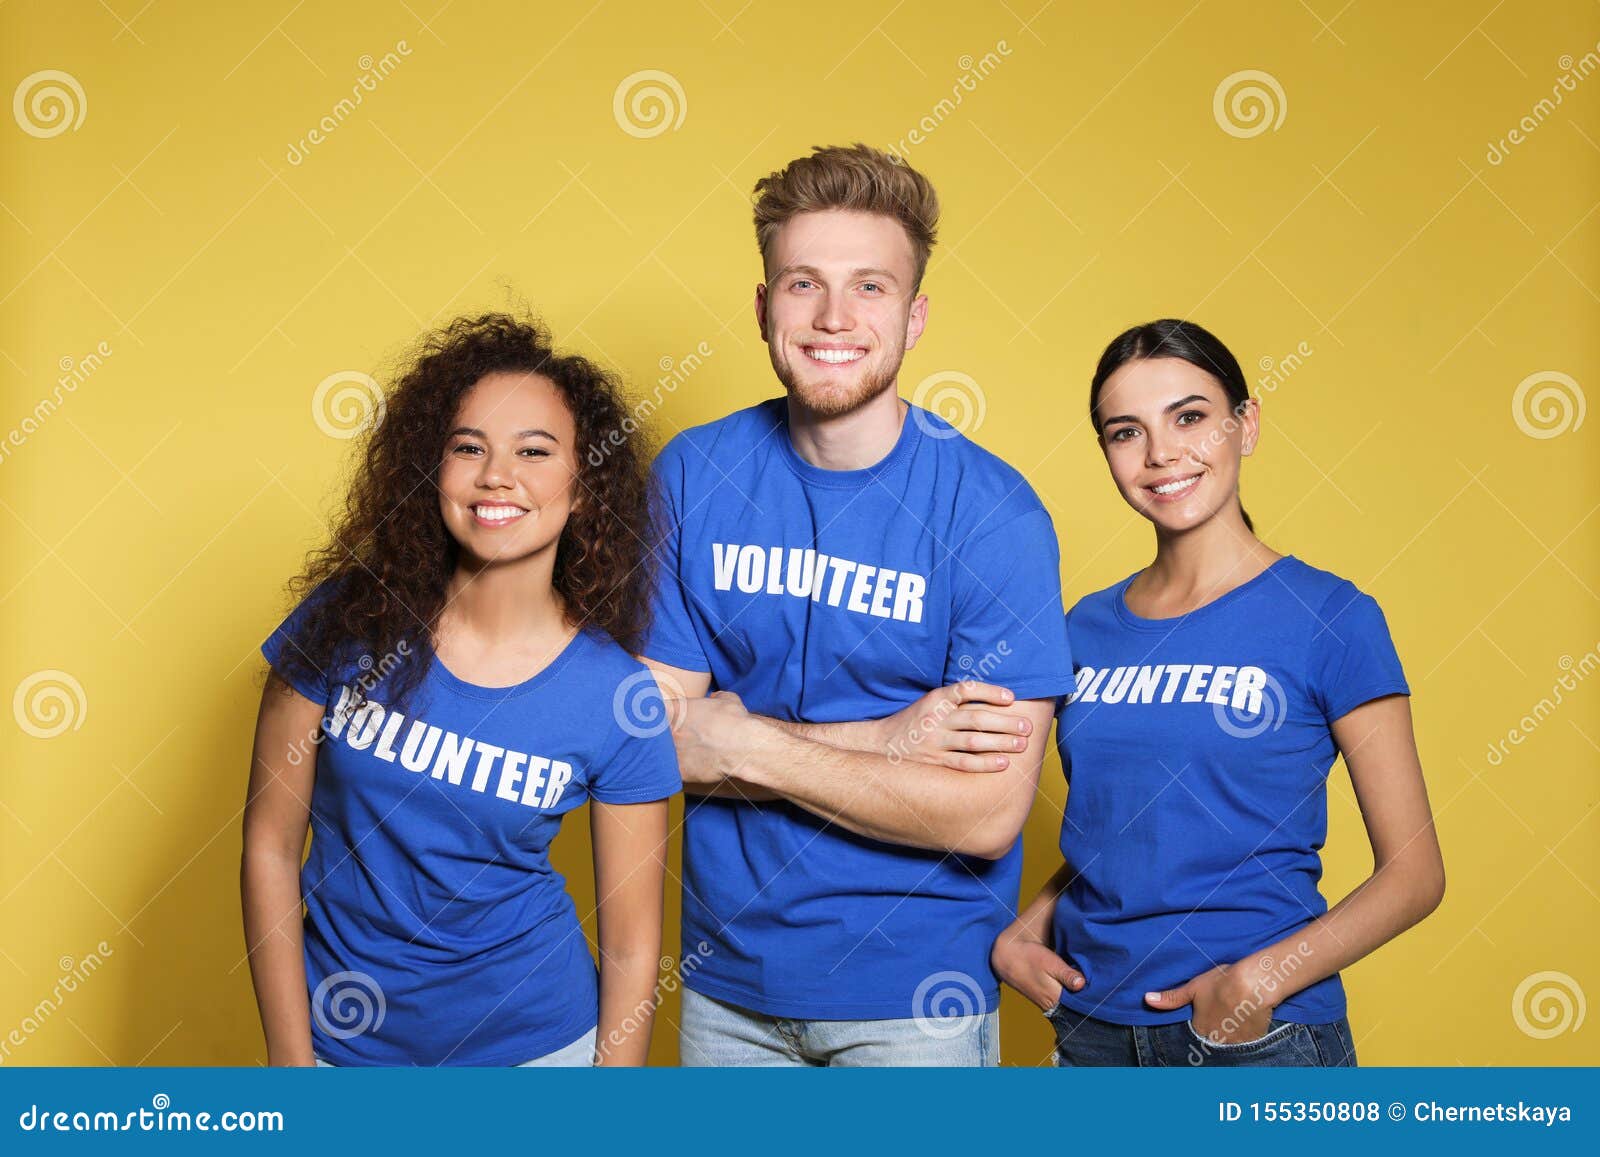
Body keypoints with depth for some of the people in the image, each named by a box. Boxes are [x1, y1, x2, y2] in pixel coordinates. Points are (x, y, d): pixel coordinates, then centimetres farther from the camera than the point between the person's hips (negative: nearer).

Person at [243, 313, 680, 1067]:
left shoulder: (612, 694, -13)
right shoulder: (346, 623, -11)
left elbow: (631, 946, -7)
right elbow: (270, 845, -5)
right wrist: (290, 1057, -5)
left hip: (532, 1040, -1)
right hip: (341, 1037, 1)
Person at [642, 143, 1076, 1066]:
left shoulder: (994, 512, -15)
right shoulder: (693, 474, -6)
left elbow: (987, 814, -19)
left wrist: (741, 743, -17)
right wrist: (883, 739, -19)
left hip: (917, 986, -3)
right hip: (728, 971, 3)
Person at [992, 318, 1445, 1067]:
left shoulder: (1330, 617, -7)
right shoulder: (1087, 629, 4)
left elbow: (1413, 872, -7)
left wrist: (1263, 979, -18)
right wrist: (1024, 930, -1)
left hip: (1263, 1036, -4)